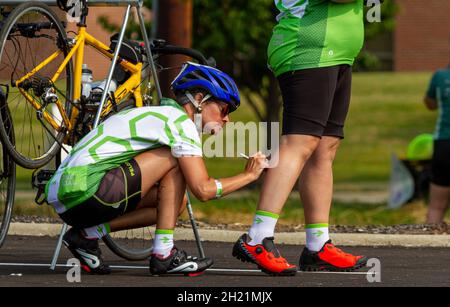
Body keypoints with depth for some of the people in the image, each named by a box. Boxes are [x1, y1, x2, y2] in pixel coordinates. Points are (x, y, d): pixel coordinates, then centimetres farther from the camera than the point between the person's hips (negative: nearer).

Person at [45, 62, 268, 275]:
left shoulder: (158, 115, 24)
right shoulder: (180, 121, -6)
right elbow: (203, 190, -12)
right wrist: (249, 175, 2)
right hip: (86, 188, -10)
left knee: (175, 201, 13)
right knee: (174, 160, -4)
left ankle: (89, 234, 6)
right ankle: (163, 253, -6)